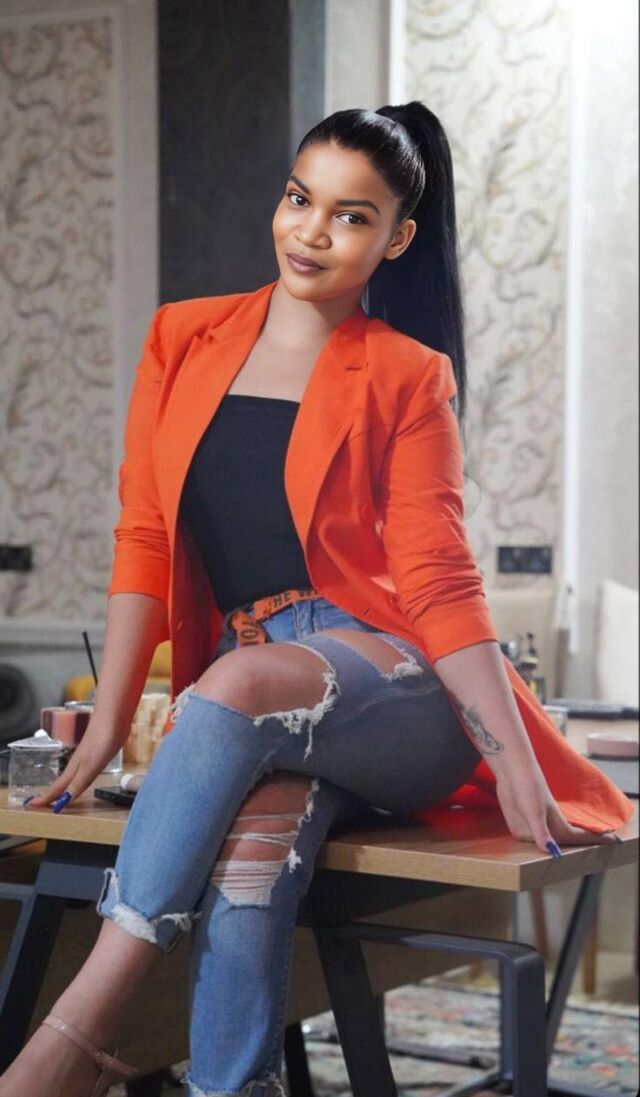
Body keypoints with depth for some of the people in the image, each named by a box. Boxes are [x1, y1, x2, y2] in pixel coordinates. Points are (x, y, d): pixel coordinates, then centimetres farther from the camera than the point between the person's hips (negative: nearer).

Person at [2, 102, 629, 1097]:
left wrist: (517, 768, -13)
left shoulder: (406, 377, 4)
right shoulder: (184, 339, 12)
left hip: (397, 695, -2)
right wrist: (106, 729, 1)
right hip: (253, 715, 2)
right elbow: (144, 541, 9)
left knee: (243, 683, -35)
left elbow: (438, 583, -2)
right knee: (249, 847, -33)